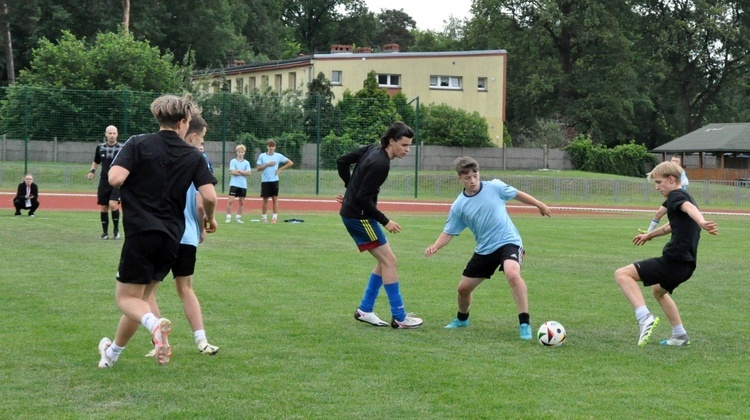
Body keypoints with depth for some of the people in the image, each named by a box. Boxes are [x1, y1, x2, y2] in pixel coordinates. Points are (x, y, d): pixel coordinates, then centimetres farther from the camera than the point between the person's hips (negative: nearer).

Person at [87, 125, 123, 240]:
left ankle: (116, 230, -2)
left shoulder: (122, 148, -3)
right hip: (104, 181, 4)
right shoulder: (100, 147, 7)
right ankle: (105, 232, 18)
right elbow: (96, 162, 21)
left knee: (113, 204, -19)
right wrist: (92, 171, 3)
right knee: (104, 207, 6)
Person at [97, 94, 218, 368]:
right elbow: (209, 196, -5)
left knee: (127, 298, 4)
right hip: (172, 238, 4)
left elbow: (115, 178, -17)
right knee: (141, 295, 19)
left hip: (141, 232, -4)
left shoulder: (138, 144, -3)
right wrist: (209, 218, 15)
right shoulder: (193, 156, 4)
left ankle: (154, 323, -29)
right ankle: (113, 353, 31)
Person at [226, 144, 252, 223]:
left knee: (241, 202, 7)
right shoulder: (233, 161, 0)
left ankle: (238, 217, 16)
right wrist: (244, 173, -5)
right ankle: (228, 217, -5)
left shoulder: (246, 163, 8)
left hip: (243, 185, 3)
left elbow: (249, 173, -4)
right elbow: (233, 172, -11)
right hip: (234, 184, -3)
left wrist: (239, 171, -10)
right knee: (231, 201, -10)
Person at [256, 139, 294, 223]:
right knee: (265, 200, 4)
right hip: (265, 181, 0)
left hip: (274, 180, 0)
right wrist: (267, 164, -13)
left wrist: (280, 169, -2)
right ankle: (264, 217, 13)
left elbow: (290, 163, 5)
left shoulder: (278, 156, 2)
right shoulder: (262, 156, 1)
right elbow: (258, 169, -1)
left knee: (275, 199, -2)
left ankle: (274, 217, 1)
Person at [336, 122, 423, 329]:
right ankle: (399, 318, -3)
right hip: (359, 216, -10)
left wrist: (351, 188, 21)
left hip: (352, 212, 10)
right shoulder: (380, 164, -23)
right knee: (388, 260, -7)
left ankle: (364, 310, 16)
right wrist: (385, 222, -17)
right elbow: (363, 199, -24)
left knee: (385, 261, 13)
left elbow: (342, 162, 14)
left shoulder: (372, 149, 5)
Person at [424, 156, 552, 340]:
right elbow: (449, 232, -1)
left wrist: (540, 205, 17)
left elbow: (517, 194, 8)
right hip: (484, 249, 4)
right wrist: (435, 246, -20)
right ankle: (462, 319, 45)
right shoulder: (459, 206, -5)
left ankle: (525, 324, -27)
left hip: (508, 241, -4)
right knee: (463, 287, 11)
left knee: (512, 274, -34)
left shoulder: (495, 187, -9)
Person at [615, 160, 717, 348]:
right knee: (658, 290, 37)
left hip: (673, 261, -10)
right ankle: (680, 336, 37)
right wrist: (650, 235, 57)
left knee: (622, 274, -16)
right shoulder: (686, 197, 22)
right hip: (686, 265, 10)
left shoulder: (676, 196, -7)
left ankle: (644, 317, -30)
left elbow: (689, 208, -32)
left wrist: (701, 222, -54)